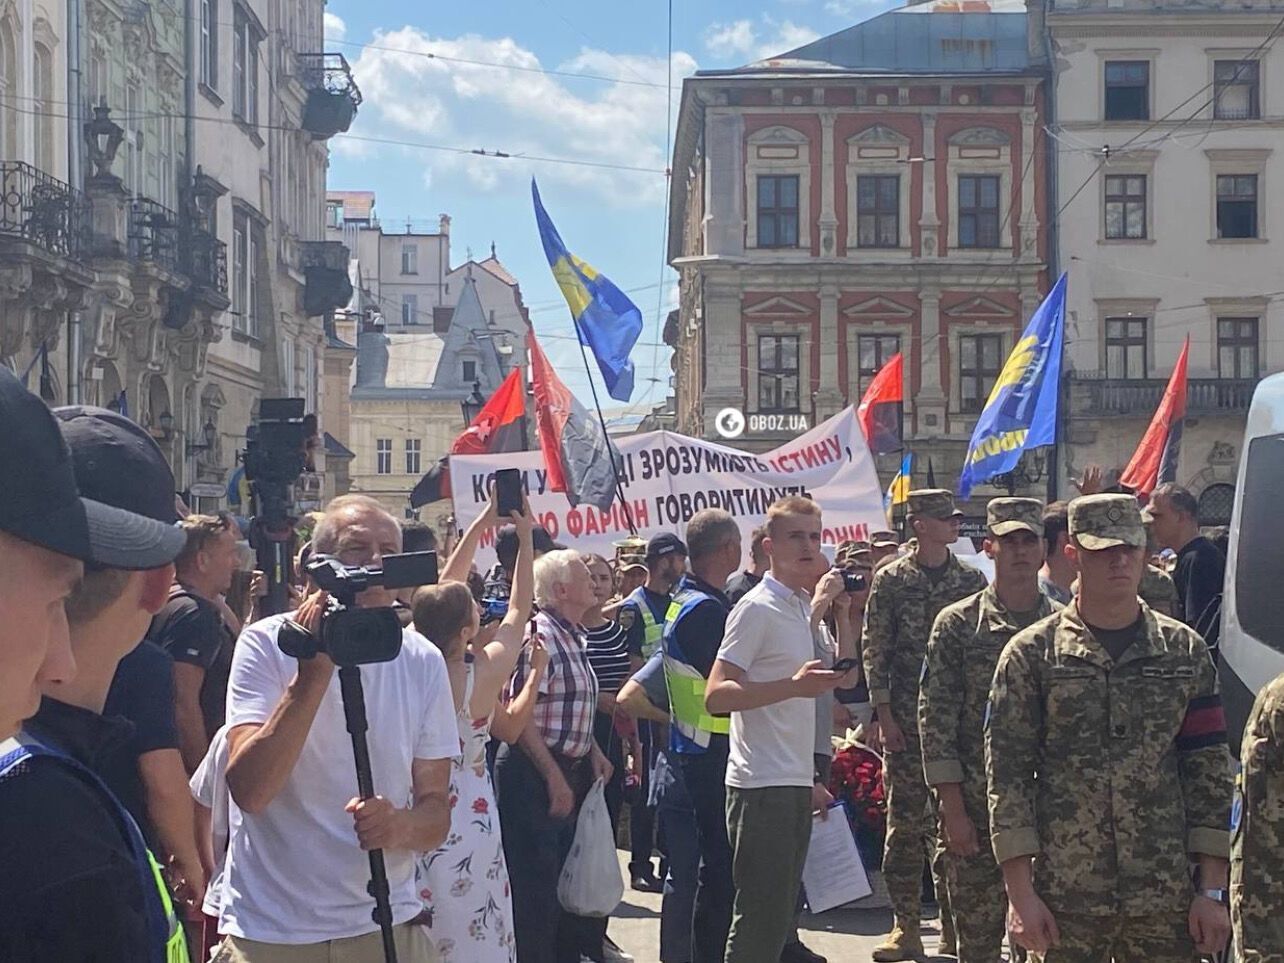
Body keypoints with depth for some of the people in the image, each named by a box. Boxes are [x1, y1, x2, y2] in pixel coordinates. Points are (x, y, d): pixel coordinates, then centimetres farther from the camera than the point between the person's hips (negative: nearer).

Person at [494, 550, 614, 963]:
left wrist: (592, 752, 11)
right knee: (535, 883, -3)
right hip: (532, 773, -9)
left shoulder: (572, 637, 13)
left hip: (567, 771, 10)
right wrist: (554, 778, -21)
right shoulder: (538, 635, -16)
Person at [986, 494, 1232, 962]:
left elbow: (1209, 771, 6)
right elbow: (1007, 774, -2)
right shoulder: (1031, 655, 0)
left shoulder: (1184, 651, 6)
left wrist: (1212, 890, 1)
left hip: (1167, 902, 2)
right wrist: (1020, 892, -8)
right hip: (1065, 901, -1)